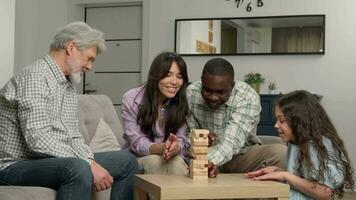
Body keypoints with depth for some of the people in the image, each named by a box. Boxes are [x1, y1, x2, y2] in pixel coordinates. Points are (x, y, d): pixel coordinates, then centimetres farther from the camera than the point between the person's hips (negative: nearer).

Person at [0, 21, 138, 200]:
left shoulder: (69, 85, 15)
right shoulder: (35, 77, -16)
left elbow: (73, 136, 13)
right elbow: (38, 139, -26)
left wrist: (91, 161, -7)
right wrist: (88, 165, -25)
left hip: (56, 160, 10)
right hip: (17, 165, -9)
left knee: (126, 160, 9)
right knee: (78, 168, -38)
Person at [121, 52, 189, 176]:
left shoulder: (182, 103, -3)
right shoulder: (131, 100, -10)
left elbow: (181, 140, -9)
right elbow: (137, 143, -14)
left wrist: (175, 148, -35)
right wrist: (162, 148, -36)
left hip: (174, 157, 2)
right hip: (138, 160, -1)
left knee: (177, 163, -30)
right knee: (155, 161, -31)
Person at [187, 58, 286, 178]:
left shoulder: (248, 97, -22)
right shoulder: (191, 94, -11)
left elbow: (232, 142, -33)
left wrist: (210, 162, -53)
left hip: (242, 155, -3)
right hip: (203, 156, 3)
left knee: (281, 152, -30)